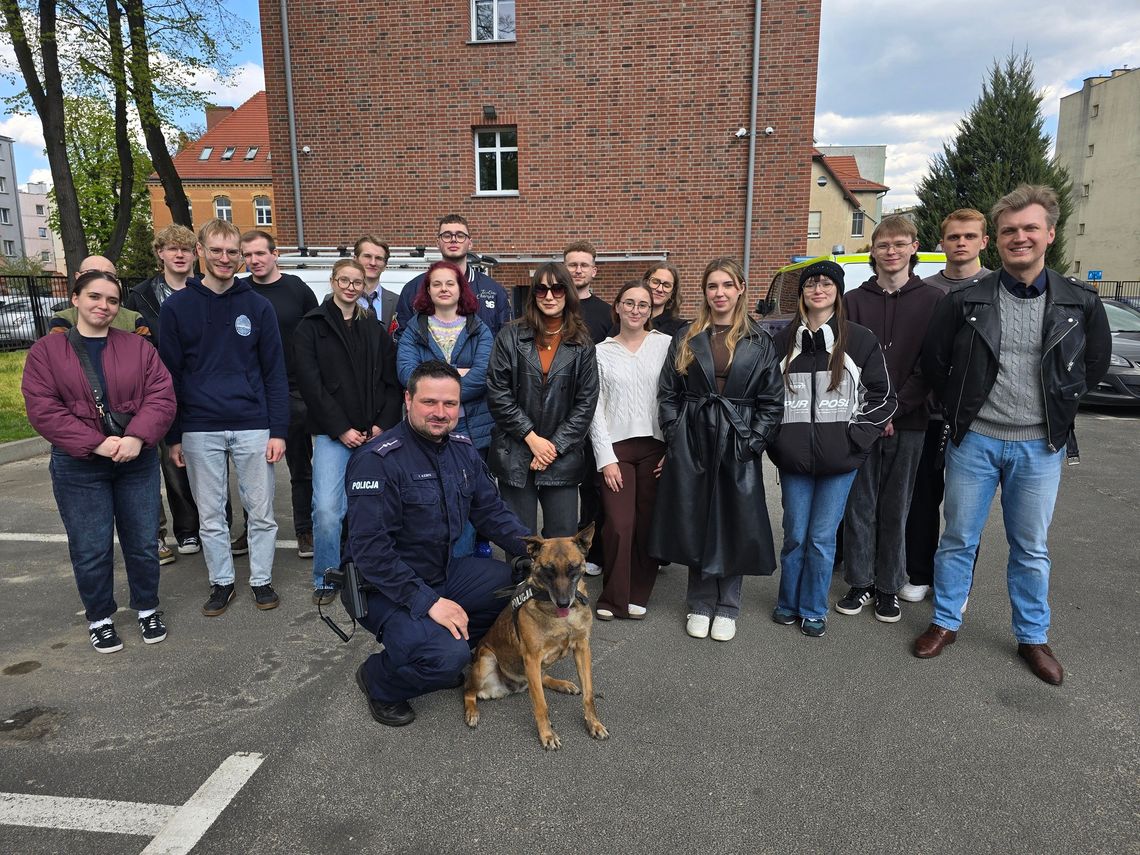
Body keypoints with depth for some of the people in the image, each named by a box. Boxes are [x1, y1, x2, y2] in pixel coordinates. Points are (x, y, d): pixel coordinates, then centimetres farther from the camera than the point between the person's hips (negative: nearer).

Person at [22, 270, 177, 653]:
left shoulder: (139, 347, 4)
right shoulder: (46, 350, 0)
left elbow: (161, 397, -5)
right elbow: (43, 409, -9)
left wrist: (137, 437, -20)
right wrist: (95, 444, -18)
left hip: (137, 461, 2)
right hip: (78, 467, -1)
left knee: (143, 542, 10)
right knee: (91, 549, 6)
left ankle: (147, 607, 29)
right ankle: (99, 617, 26)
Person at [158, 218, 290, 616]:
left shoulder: (258, 306, 2)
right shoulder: (176, 307, 1)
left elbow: (275, 372, 1)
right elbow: (169, 374, 3)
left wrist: (278, 430, -4)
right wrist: (172, 436, 2)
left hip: (253, 426, 0)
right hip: (200, 430, 1)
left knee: (261, 512, 7)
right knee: (210, 515, 11)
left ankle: (262, 579, 24)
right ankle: (221, 582, 27)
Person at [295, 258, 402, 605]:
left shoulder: (375, 330, 15)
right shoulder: (311, 327, 4)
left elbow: (391, 382, 10)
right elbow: (311, 384, -4)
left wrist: (383, 425, -3)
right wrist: (341, 429, -9)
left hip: (375, 434, 3)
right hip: (332, 433, -3)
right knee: (327, 508, -11)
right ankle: (325, 580, 8)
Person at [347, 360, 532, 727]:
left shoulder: (461, 449, 2)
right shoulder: (377, 460, -22)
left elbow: (491, 511, 7)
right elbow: (369, 549, -26)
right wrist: (427, 602, -28)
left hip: (445, 572, 8)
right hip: (387, 589, -7)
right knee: (449, 657, -28)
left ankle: (443, 650, 11)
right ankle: (377, 679, 5)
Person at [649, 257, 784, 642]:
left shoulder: (760, 343, 3)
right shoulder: (686, 340, 6)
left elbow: (772, 401, 1)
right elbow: (667, 394, 6)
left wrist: (751, 444, -7)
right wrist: (675, 438, -3)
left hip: (738, 447, -1)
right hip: (691, 445, 1)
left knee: (733, 526, 6)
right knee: (695, 524, 7)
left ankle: (726, 607, 23)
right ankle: (700, 604, 24)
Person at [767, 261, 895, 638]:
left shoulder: (861, 340, 0)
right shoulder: (784, 340, 6)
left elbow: (883, 396, 4)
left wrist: (854, 437, -4)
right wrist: (777, 441, 4)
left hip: (839, 459, -1)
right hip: (794, 457, 2)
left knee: (822, 537, 4)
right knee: (795, 534, 10)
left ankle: (813, 610, 22)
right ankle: (788, 603, 28)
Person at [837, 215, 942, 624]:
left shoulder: (933, 301, 4)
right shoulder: (853, 300, 7)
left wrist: (894, 410, -12)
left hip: (907, 423, -1)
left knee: (895, 509, 7)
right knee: (859, 505, 6)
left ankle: (889, 588, 20)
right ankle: (859, 583, 19)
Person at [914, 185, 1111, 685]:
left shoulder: (1080, 303, -1)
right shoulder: (965, 301, -5)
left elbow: (1095, 363, 13)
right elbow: (934, 361, 6)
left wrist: (1058, 407, 8)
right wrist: (960, 409, 5)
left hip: (1040, 447, 1)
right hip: (974, 441, -1)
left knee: (1031, 549, 12)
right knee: (959, 540, 9)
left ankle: (1032, 637, 29)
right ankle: (945, 623, 25)